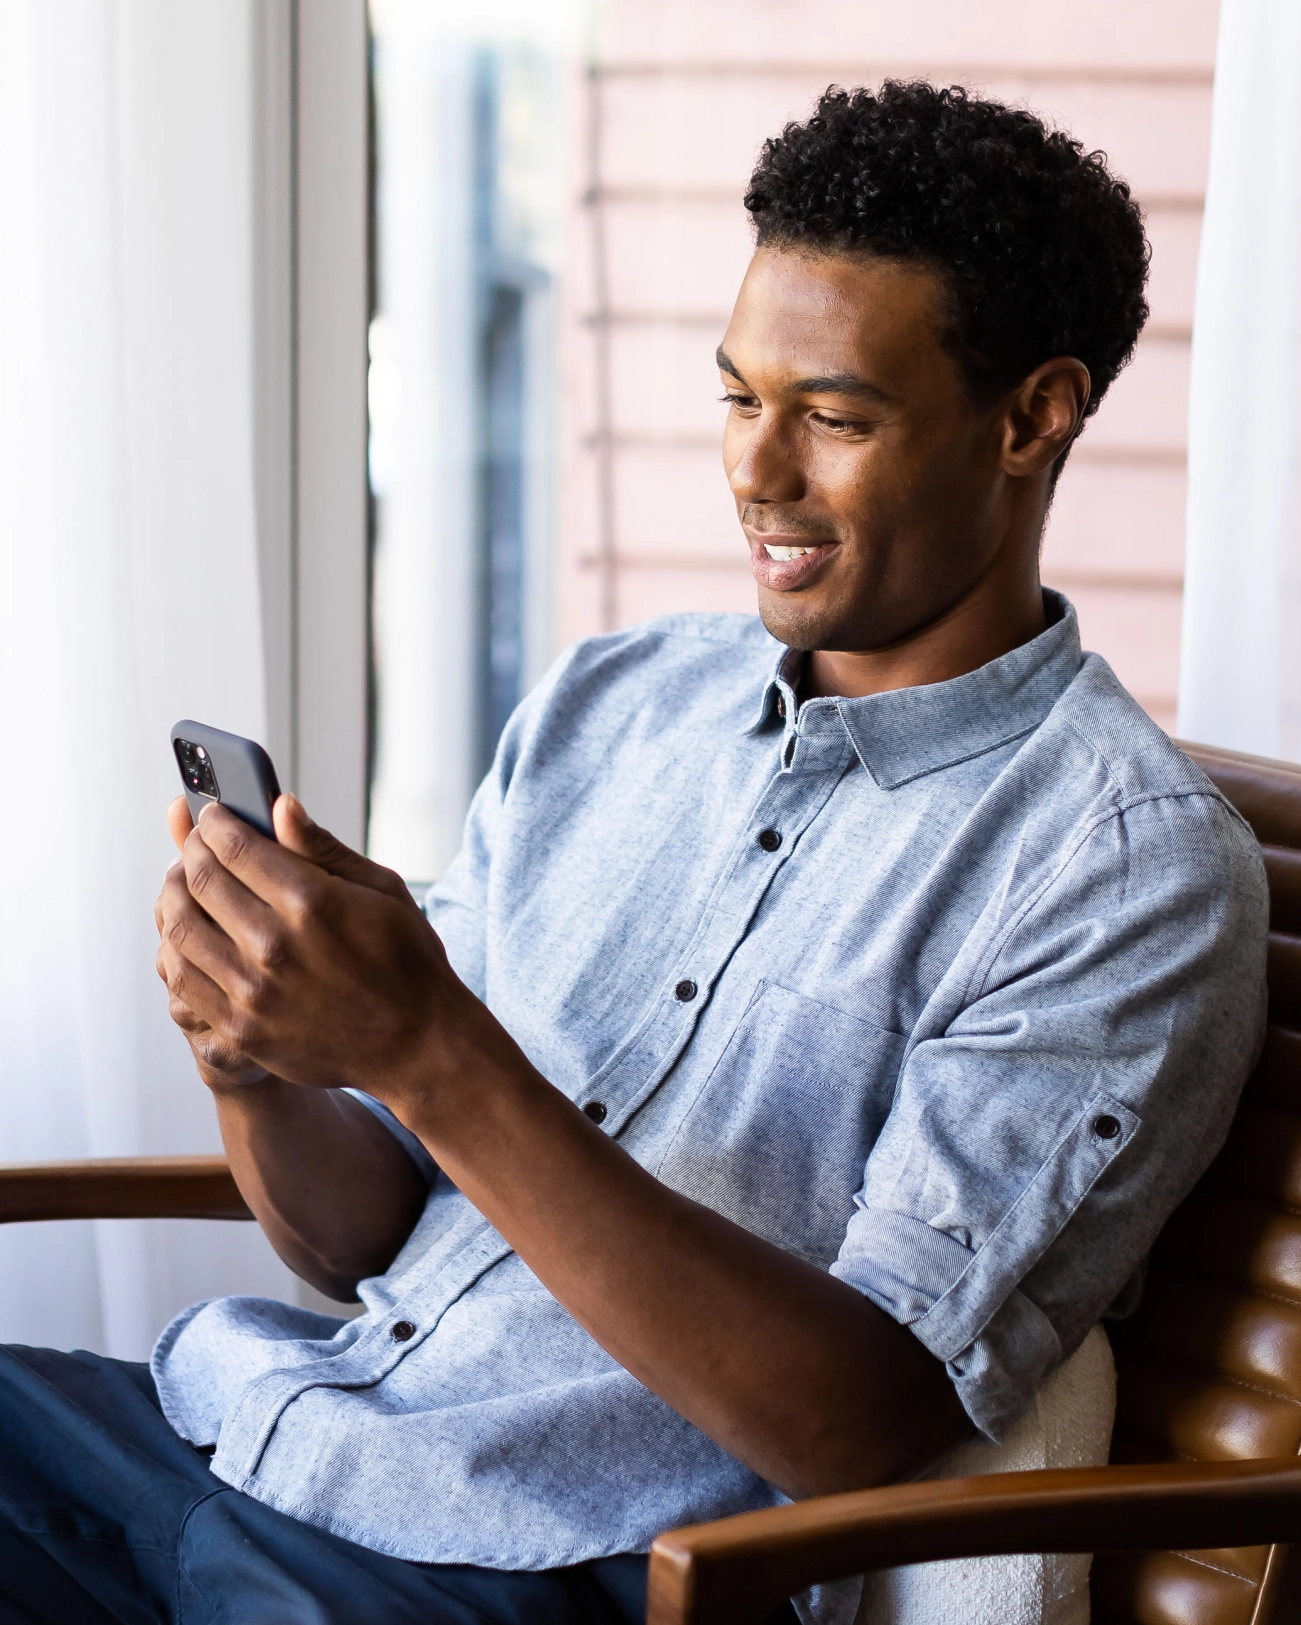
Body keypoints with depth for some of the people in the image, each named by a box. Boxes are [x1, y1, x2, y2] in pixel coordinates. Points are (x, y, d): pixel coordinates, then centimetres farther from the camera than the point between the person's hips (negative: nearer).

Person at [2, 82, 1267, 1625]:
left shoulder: (1132, 872, -9)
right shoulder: (603, 702, 10)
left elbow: (866, 1428, -18)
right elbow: (361, 1234, 12)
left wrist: (427, 1053, -24)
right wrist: (252, 1054, -11)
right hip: (254, 1416, 6)